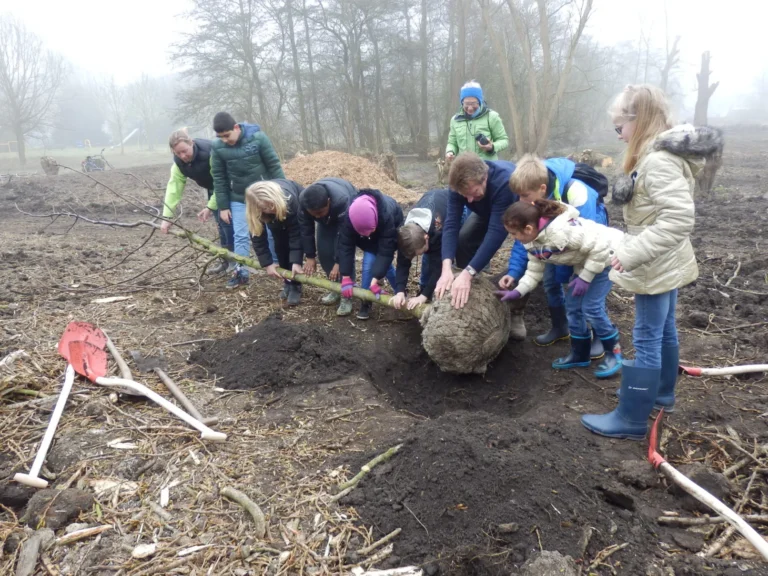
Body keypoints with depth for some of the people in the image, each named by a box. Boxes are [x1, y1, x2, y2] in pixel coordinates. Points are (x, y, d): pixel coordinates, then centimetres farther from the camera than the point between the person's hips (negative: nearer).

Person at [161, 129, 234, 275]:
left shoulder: (209, 152, -35)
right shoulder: (178, 161, -14)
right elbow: (174, 186, -16)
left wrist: (210, 207, -27)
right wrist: (167, 217, -23)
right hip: (213, 188, 7)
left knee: (226, 221, -13)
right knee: (220, 222, 8)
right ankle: (226, 258, 18)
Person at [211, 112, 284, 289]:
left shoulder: (258, 138, -17)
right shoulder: (217, 147, -10)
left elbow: (274, 166, -10)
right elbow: (219, 178, -3)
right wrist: (223, 206, -2)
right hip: (238, 199, 2)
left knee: (272, 233, 7)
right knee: (241, 236, 5)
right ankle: (241, 272, 15)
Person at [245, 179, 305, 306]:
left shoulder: (289, 199, -46)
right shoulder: (255, 210, -36)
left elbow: (296, 233, -39)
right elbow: (257, 237, -26)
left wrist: (296, 262, -41)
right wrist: (267, 263, -29)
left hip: (298, 213, -3)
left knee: (294, 244, -15)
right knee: (280, 247, -6)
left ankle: (295, 286, -5)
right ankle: (287, 283, 13)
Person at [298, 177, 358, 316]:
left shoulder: (341, 200, -45)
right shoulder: (303, 200, -32)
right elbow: (306, 228, -20)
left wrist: (338, 262, -34)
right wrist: (310, 256, -17)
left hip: (348, 215, -4)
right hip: (328, 218, 5)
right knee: (323, 250, -7)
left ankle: (346, 294, -11)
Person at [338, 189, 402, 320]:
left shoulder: (387, 215, -46)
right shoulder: (350, 216, -38)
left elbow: (386, 251, -42)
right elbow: (345, 246, -33)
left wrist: (375, 280, -44)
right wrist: (346, 278, -35)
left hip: (390, 231, -2)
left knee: (383, 260, -12)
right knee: (369, 262, -13)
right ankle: (366, 301, 0)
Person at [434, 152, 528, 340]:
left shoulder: (505, 181, -46)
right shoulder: (461, 183, -31)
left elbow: (496, 232, -50)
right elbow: (451, 223, -36)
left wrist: (468, 273, -57)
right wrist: (446, 267, -50)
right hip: (487, 211, 4)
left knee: (522, 254, -26)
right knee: (463, 240, -17)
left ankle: (516, 312, -7)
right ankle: (468, 296, 2)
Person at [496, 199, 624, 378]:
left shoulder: (561, 230, -38)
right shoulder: (533, 243, -7)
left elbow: (600, 246, -33)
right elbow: (535, 271, 2)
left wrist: (585, 277, -25)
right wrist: (518, 291, -9)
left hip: (607, 254, -9)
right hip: (585, 261, 9)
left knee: (591, 307, -12)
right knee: (573, 305, 7)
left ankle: (613, 352, 8)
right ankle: (580, 354, 22)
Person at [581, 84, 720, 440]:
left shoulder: (658, 161, -24)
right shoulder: (662, 154, 8)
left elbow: (679, 218, -32)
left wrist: (631, 253, -30)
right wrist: (634, 251, 12)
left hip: (656, 268, -10)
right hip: (666, 264, 10)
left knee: (646, 339, -3)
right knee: (664, 331, 22)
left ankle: (632, 419, 8)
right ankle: (662, 392, 40)